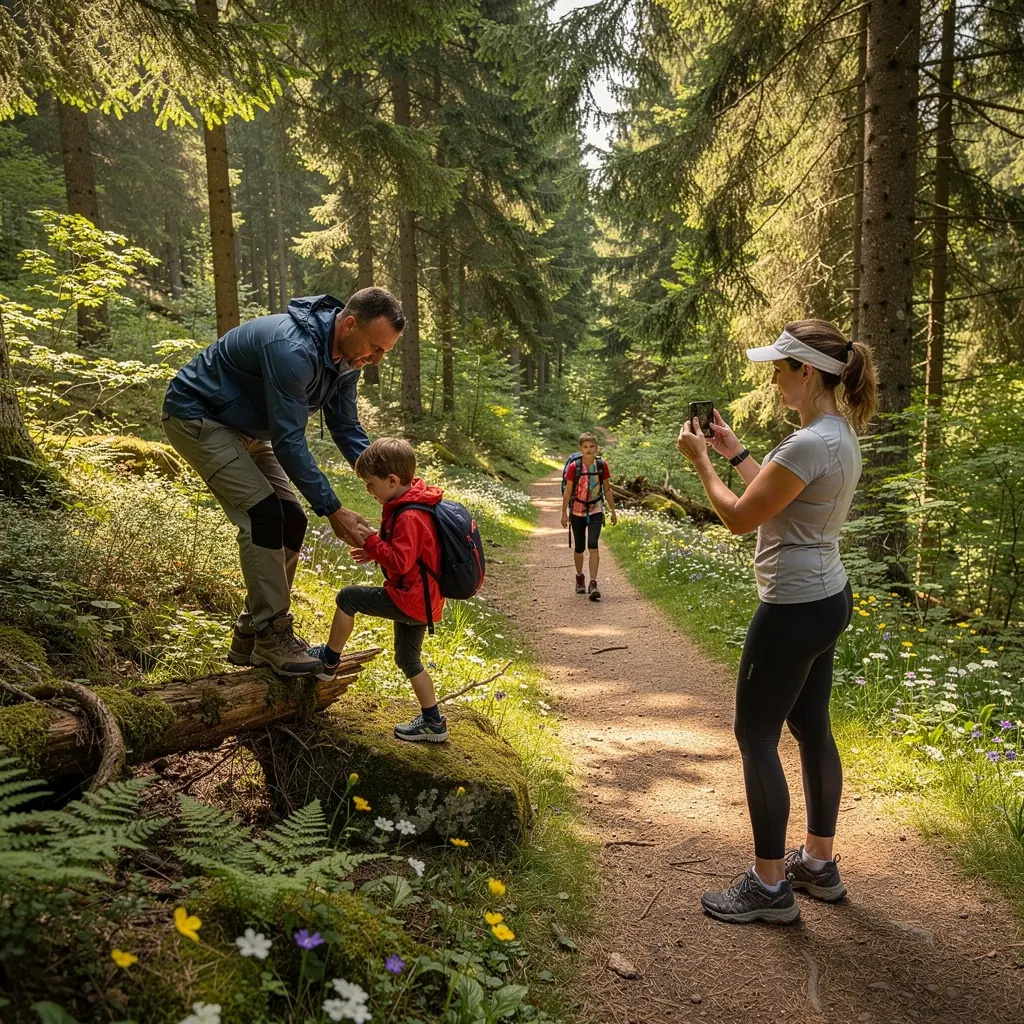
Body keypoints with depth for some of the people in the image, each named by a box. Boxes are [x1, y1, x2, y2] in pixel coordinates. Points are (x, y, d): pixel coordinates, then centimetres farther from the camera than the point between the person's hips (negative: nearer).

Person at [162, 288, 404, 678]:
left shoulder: (345, 358, -6)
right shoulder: (293, 350, -35)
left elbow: (347, 428, 0)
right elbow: (289, 441, -34)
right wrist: (332, 510, -31)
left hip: (243, 427, 9)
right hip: (195, 416, -9)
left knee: (290, 522, 1)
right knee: (263, 515, -21)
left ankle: (250, 637, 11)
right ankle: (271, 635, -9)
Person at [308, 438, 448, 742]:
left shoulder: (409, 517, -23)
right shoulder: (413, 504, 9)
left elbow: (399, 562, -28)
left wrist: (372, 541, -20)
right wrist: (374, 551, 10)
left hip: (410, 600, -11)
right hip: (423, 600, 11)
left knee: (348, 597, -3)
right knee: (408, 660, 19)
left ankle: (328, 661, 13)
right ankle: (433, 723, 26)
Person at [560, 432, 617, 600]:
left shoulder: (602, 465, -5)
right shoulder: (574, 467, -11)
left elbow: (607, 490, 5)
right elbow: (567, 491, -5)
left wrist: (613, 511, 7)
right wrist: (564, 513, -4)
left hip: (595, 510, 0)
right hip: (577, 511, 0)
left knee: (593, 545, -16)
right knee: (579, 547, 11)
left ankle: (593, 583, -15)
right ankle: (580, 577, 35)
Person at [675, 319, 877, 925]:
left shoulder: (810, 444, -24)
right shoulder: (841, 433, 9)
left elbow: (739, 518, -19)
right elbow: (775, 496, 18)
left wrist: (701, 461, -6)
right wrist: (734, 450, 18)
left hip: (795, 609, -10)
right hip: (826, 598, 10)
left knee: (755, 736, 2)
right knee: (812, 729, 18)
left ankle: (769, 887, 15)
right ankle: (819, 864, 34)